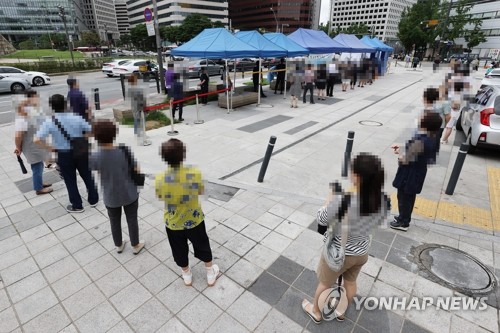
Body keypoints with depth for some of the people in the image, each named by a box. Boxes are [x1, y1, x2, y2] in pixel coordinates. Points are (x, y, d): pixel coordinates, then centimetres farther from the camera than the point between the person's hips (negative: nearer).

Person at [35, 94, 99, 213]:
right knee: (87, 176, 18)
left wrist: (49, 147, -4)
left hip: (64, 155, -1)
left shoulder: (49, 122, -14)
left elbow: (37, 139, -20)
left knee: (70, 181, 14)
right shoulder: (76, 118, -11)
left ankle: (77, 206, 26)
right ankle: (93, 200, 31)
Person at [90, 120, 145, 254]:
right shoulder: (125, 151, -23)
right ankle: (135, 246, 38)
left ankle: (118, 245, 46)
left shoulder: (95, 156, -19)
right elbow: (137, 170, -12)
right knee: (132, 220, 19)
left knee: (114, 221, 25)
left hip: (110, 197, 2)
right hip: (129, 194, -1)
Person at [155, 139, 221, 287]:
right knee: (202, 246, 25)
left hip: (173, 223, 1)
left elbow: (160, 197, -3)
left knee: (179, 249, 27)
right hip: (194, 219, 0)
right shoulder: (195, 173, -26)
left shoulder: (160, 179, -23)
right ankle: (211, 274, 44)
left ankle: (187, 275, 50)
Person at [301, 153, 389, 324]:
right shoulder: (383, 200, -19)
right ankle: (341, 311, 56)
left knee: (324, 283, 24)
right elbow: (380, 222, 1)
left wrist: (331, 198, -7)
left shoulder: (342, 199, -36)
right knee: (350, 282, 31)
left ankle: (315, 312, 50)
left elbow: (322, 220, -20)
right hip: (362, 252, 5)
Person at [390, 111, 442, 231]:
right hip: (417, 174, 9)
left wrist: (399, 152, -6)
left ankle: (403, 223, 21)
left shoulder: (419, 140, -29)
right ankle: (404, 217, 38)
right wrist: (402, 148, 7)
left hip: (409, 175, -9)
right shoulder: (431, 139, 1)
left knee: (404, 198, 7)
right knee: (409, 197, 22)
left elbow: (405, 159, -24)